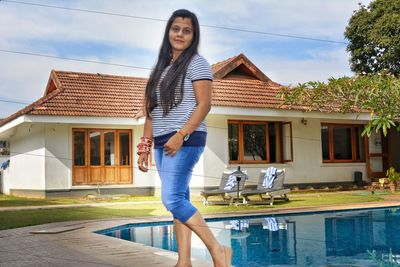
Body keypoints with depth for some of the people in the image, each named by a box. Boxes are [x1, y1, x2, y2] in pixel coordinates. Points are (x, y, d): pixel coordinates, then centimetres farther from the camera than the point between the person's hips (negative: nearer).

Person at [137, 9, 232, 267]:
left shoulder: (197, 63, -1)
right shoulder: (162, 67, 19)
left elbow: (204, 104, -11)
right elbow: (152, 111, 19)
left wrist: (180, 135, -20)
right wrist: (146, 145, 13)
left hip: (186, 140, -7)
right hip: (163, 143, 7)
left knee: (172, 199, -15)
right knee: (179, 200, 6)